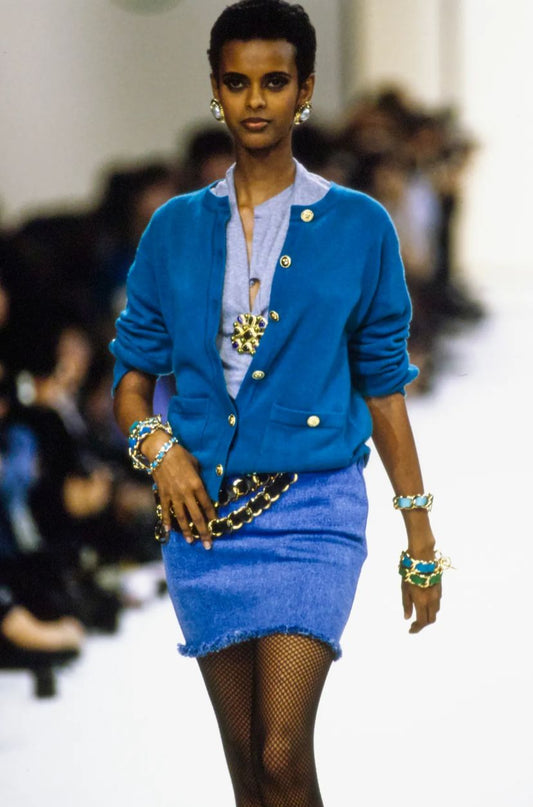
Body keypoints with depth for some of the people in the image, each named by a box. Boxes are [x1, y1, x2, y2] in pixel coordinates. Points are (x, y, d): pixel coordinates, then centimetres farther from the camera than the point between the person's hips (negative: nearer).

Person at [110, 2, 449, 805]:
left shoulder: (359, 227, 3)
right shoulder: (177, 229, 8)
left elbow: (384, 388, 5)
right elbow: (132, 378, 11)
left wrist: (421, 538, 5)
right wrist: (158, 444, -10)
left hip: (313, 506, -3)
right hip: (205, 513, 3)